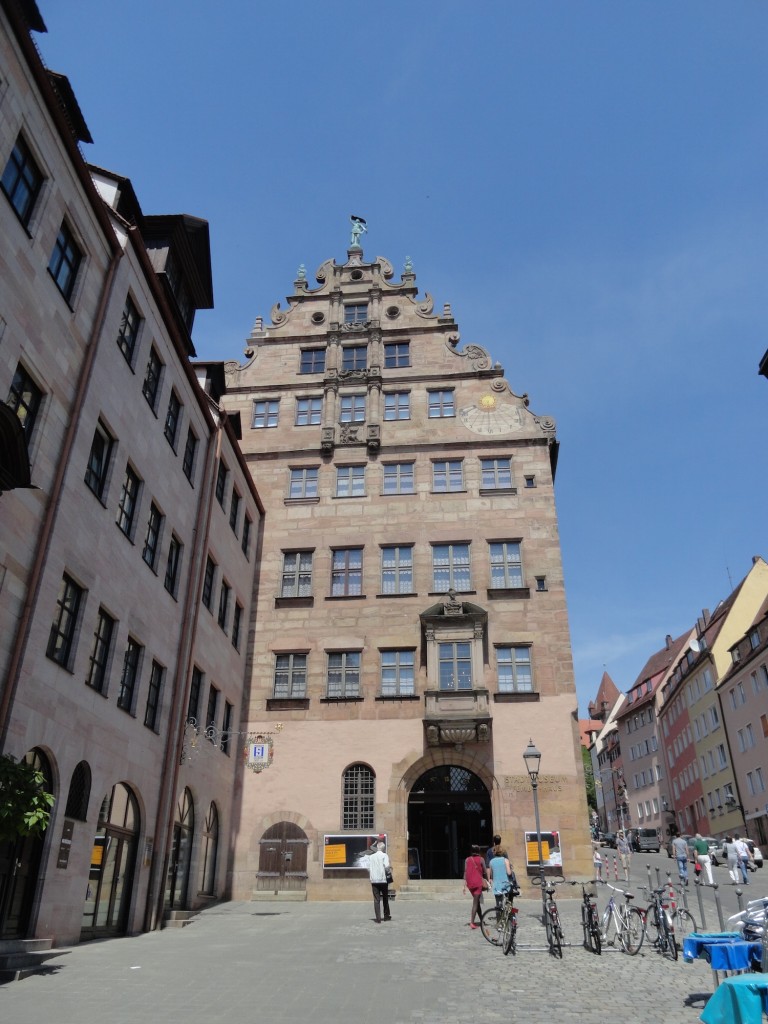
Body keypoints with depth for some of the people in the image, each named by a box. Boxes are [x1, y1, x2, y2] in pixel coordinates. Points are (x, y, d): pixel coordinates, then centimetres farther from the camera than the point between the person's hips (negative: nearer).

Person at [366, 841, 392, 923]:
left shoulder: (371, 856, 7)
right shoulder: (384, 855, -4)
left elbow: (368, 868, 3)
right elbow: (386, 866, -16)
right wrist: (387, 873, 1)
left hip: (374, 880, 2)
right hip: (383, 880, -2)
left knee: (376, 900, 4)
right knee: (385, 898, 16)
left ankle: (378, 919, -1)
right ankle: (386, 916, 25)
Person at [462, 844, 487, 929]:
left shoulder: (467, 860, 6)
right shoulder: (481, 859, -3)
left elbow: (465, 872, 2)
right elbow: (485, 872, -2)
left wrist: (465, 884, 3)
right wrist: (487, 881, 12)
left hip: (470, 883, 4)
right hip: (478, 882, -4)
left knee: (476, 901, 19)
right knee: (475, 903, -3)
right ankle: (472, 922, -10)